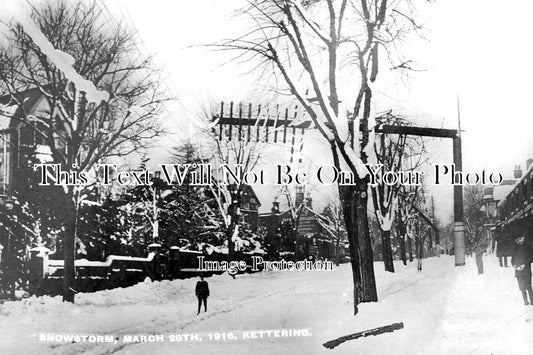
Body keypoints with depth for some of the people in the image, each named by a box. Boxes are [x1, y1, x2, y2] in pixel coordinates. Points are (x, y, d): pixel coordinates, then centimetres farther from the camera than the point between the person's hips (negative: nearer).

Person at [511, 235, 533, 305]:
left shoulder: (527, 248, 4)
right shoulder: (515, 249, 14)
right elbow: (512, 259, 16)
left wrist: (524, 265, -12)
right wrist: (514, 265, -4)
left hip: (526, 270, -3)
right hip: (518, 270, 3)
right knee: (522, 288, 1)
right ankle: (525, 301, 9)